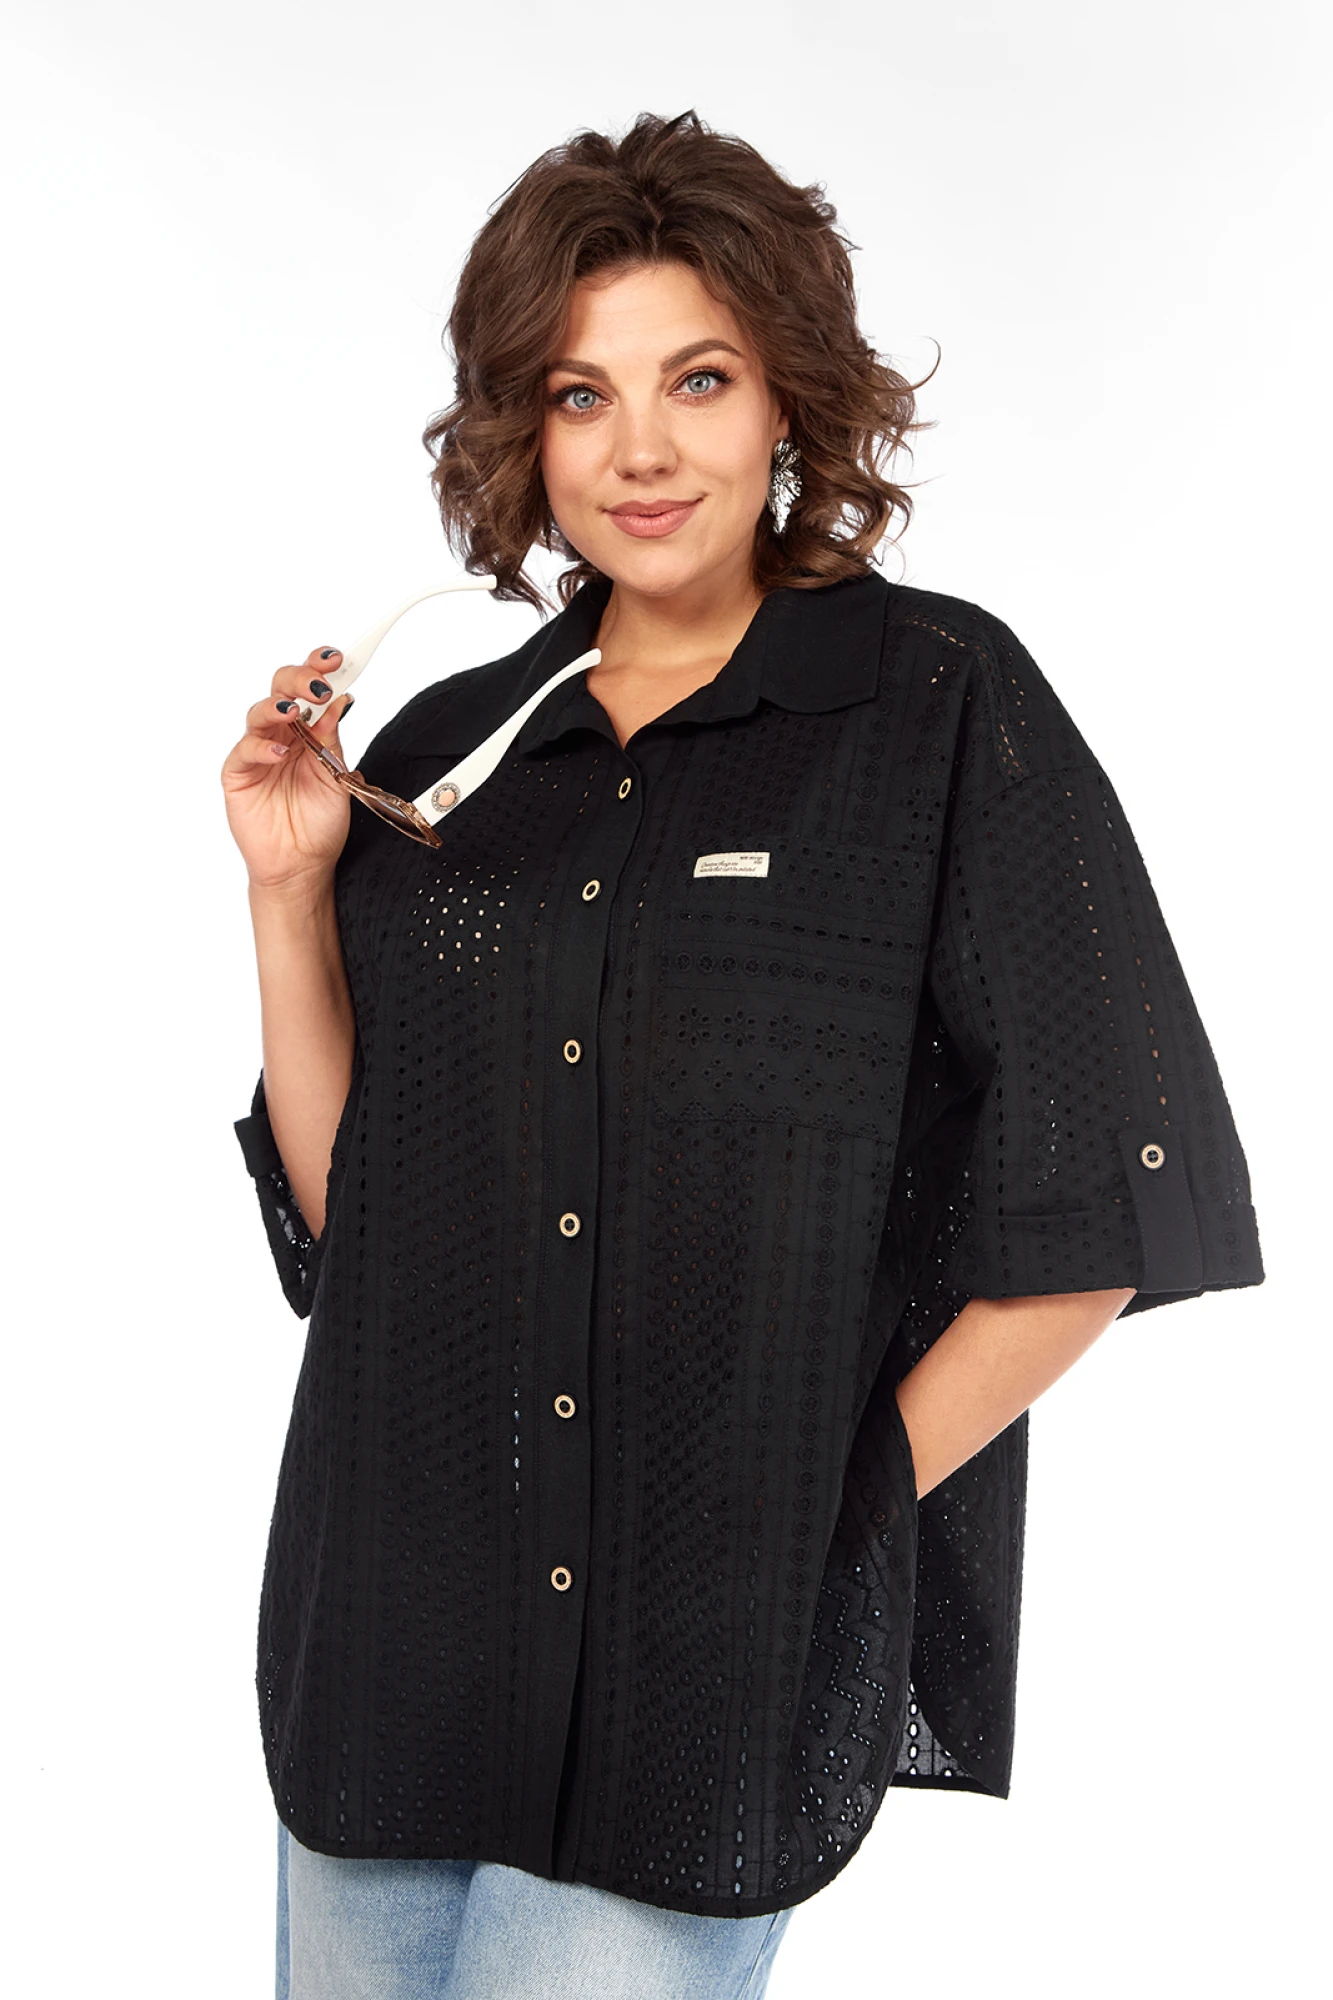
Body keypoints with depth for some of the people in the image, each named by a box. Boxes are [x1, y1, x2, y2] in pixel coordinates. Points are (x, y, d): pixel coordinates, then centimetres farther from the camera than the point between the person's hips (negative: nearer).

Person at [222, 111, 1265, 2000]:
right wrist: (291, 892, -2)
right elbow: (343, 1214, 7)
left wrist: (853, 1493, -6)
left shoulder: (943, 708, -4)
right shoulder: (442, 751, 7)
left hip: (715, 1652, -4)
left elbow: (1102, 1202, -6)